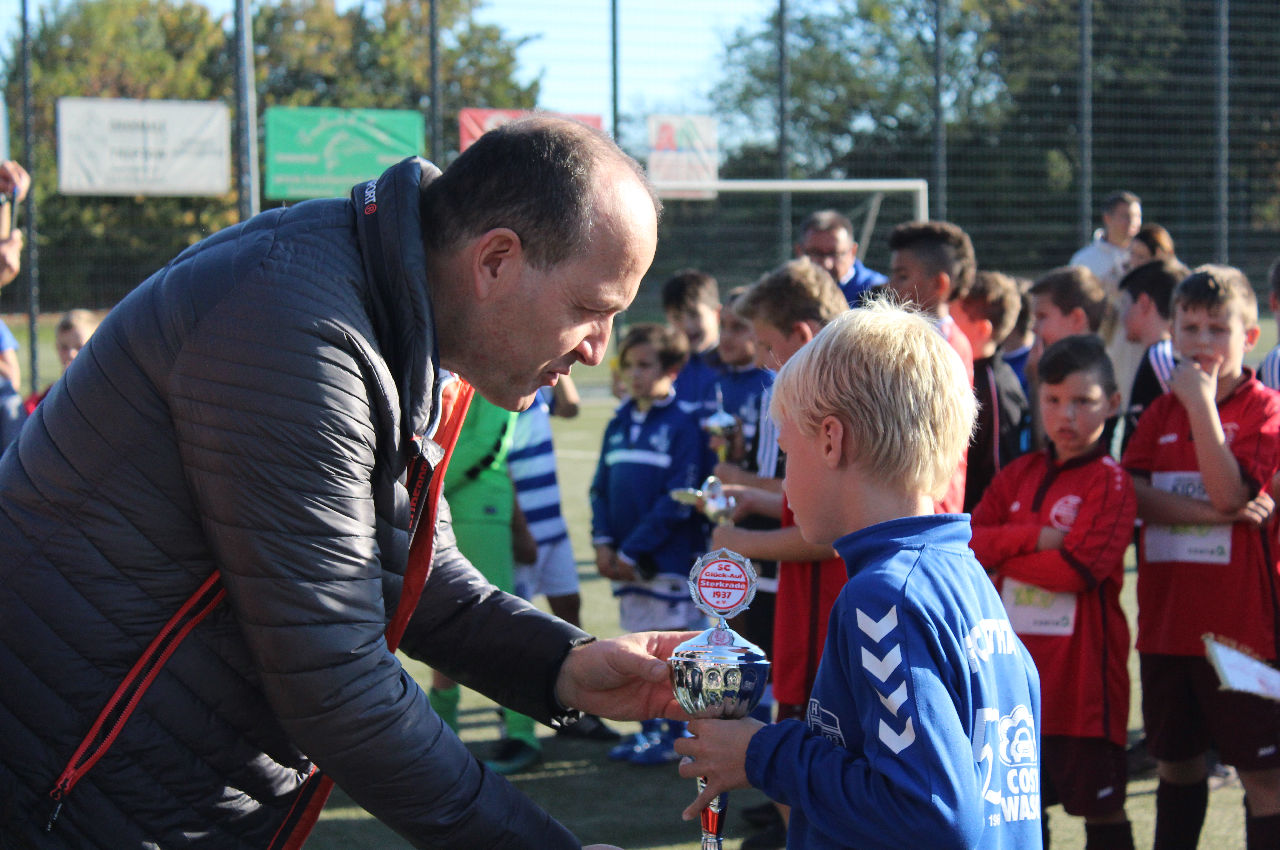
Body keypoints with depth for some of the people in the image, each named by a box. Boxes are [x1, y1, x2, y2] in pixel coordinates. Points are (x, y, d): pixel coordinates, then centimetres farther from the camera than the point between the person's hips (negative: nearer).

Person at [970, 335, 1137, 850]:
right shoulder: (1019, 475, 11)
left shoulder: (1110, 482, -7)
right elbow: (968, 542, -1)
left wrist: (999, 553, -8)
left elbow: (1079, 567, -19)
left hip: (1081, 669, -6)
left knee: (1101, 806, 5)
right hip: (1017, 669, 6)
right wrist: (1035, 538, -15)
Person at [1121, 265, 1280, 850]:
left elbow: (1229, 492, -17)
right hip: (1166, 619, 5)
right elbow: (1132, 493, -4)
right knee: (1176, 759, 17)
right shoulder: (1162, 411, 10)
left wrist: (1202, 403, -18)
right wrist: (1211, 514, -17)